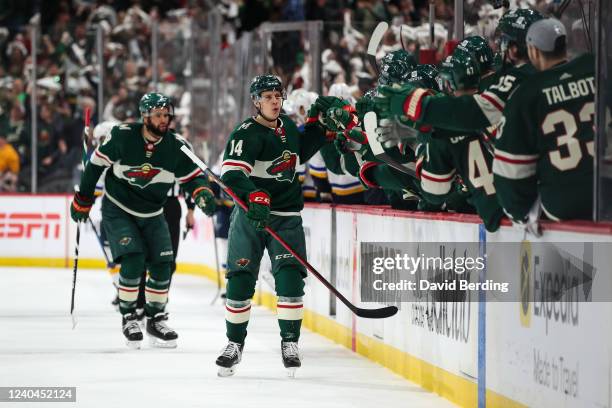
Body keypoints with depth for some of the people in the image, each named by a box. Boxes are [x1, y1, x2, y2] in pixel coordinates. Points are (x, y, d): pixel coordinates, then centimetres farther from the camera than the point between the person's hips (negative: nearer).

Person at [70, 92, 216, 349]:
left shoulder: (177, 146, -11)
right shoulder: (122, 137, -19)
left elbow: (192, 177, -2)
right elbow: (96, 164, -6)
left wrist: (202, 193, -24)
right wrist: (83, 200, -1)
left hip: (152, 214, 4)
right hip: (118, 210, -4)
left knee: (162, 265, -2)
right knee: (133, 260, -19)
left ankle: (155, 319, 17)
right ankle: (127, 316, -1)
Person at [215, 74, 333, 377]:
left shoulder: (287, 126, 9)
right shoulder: (247, 133, -13)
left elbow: (302, 151, 29)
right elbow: (232, 172, -29)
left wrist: (316, 122, 16)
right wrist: (254, 195, -45)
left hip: (286, 216, 4)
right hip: (250, 214, -4)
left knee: (290, 277, -11)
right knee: (240, 279, 0)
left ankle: (290, 343, -2)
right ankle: (235, 343, 15)